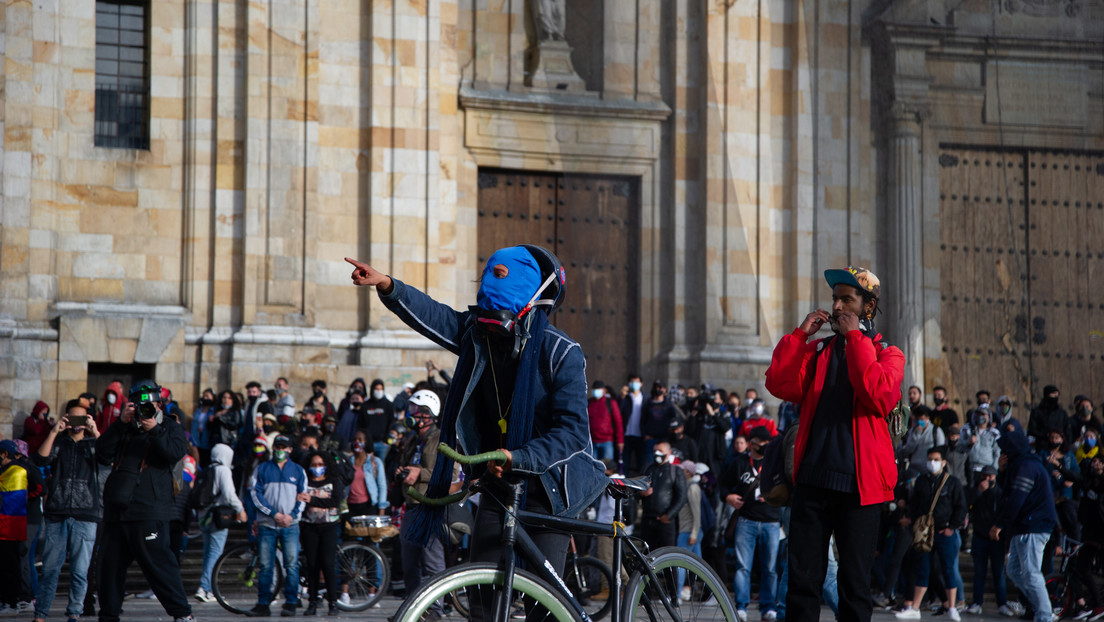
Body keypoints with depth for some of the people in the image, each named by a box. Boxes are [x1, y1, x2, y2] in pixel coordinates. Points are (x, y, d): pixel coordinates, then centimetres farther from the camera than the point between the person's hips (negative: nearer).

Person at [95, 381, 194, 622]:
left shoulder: (170, 428, 9)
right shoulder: (125, 429, 18)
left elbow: (176, 452, -10)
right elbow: (103, 453, 3)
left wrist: (154, 430, -19)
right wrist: (121, 423, -4)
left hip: (148, 513, -5)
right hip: (116, 510, 5)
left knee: (157, 562, -12)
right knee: (110, 564, 7)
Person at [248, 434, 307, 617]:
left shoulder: (298, 471, 13)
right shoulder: (262, 469, 11)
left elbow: (303, 497, 9)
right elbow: (256, 494, 2)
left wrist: (292, 515, -8)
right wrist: (274, 514, -8)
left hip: (290, 525, 0)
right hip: (266, 524, 0)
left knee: (291, 564, -7)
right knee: (265, 566, -2)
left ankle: (291, 603, -2)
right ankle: (263, 605, 2)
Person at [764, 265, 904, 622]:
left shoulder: (886, 354, 6)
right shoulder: (817, 351, 17)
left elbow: (880, 396, -16)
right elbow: (780, 385, 0)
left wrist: (855, 337, -13)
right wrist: (801, 335, -3)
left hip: (858, 483, -3)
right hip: (812, 480, 3)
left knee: (855, 584, 1)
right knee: (802, 580, 0)